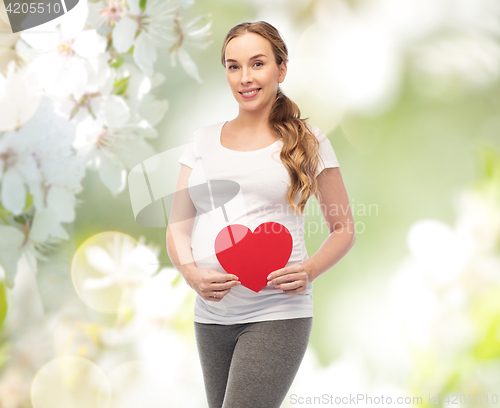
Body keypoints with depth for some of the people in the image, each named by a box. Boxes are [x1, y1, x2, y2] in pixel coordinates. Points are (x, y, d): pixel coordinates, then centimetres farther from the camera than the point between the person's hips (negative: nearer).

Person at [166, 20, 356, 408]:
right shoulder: (205, 140, 12)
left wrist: (310, 271, -11)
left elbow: (344, 228, 9)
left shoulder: (307, 142, 3)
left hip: (277, 314, -4)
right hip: (211, 314, 4)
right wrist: (191, 272, -10)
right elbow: (178, 227, 11)